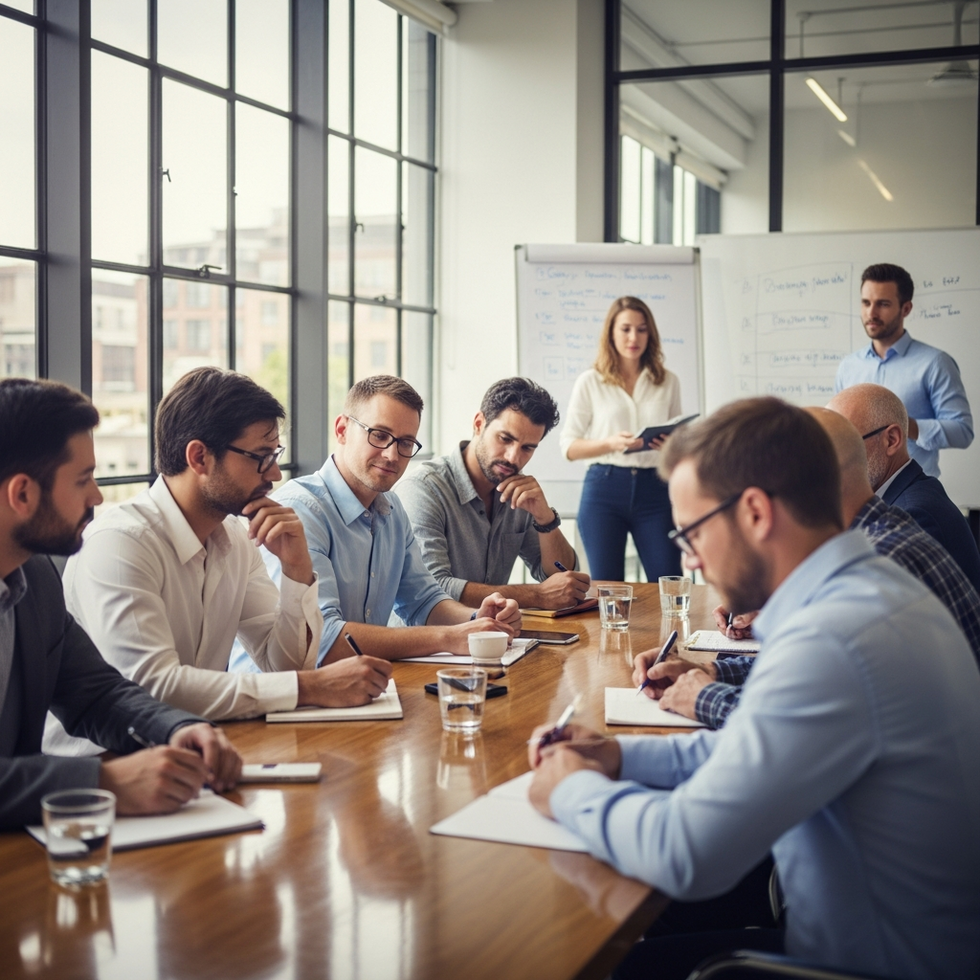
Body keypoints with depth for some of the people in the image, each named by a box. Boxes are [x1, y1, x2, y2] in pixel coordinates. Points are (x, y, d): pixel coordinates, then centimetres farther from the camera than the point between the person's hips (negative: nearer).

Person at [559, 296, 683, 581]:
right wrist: (611, 443, -17)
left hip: (655, 489, 1)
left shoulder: (667, 382, 9)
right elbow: (569, 447, 1)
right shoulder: (590, 382, 4)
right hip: (604, 489, -1)